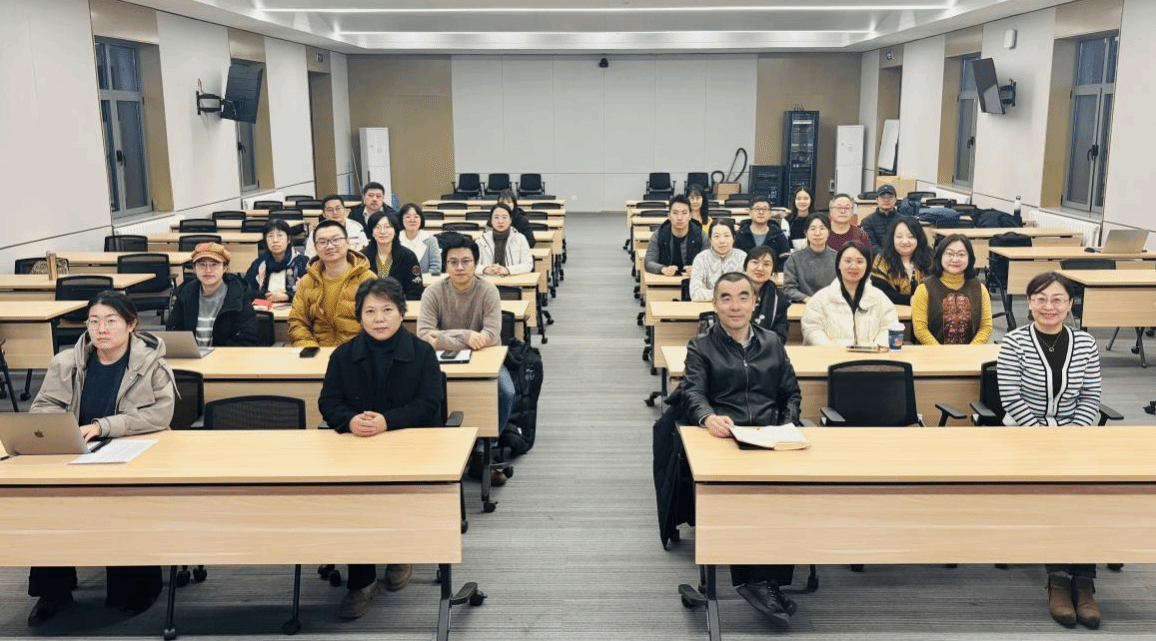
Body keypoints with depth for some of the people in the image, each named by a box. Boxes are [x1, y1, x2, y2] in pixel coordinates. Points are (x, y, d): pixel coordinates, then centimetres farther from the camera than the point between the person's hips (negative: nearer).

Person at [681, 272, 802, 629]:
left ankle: (770, 580, -23)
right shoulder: (700, 347, 13)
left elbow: (792, 394, 22)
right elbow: (693, 393, -4)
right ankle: (756, 578, -24)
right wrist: (709, 417, -27)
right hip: (721, 441, -2)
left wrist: (788, 428, 0)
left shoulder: (772, 343, 25)